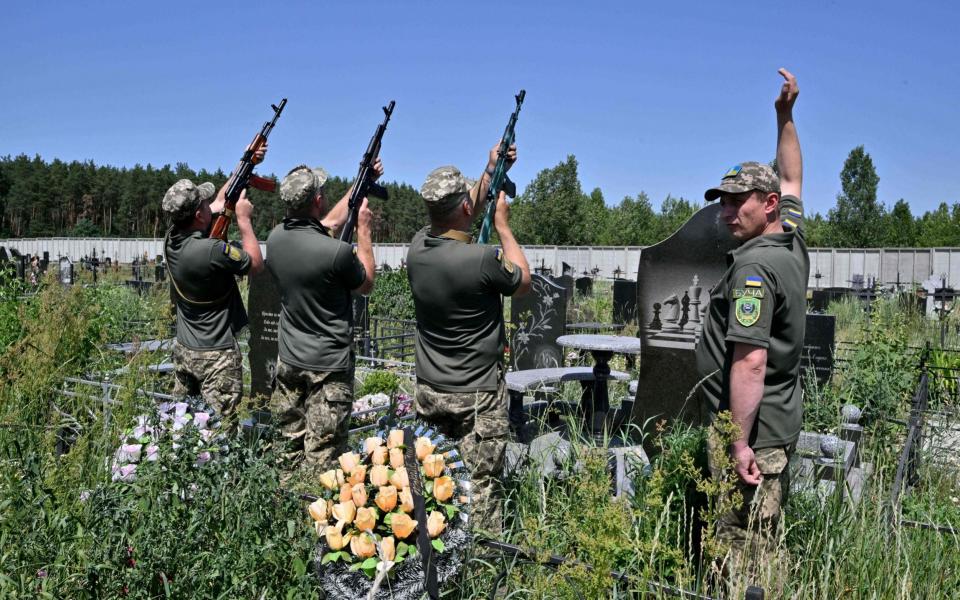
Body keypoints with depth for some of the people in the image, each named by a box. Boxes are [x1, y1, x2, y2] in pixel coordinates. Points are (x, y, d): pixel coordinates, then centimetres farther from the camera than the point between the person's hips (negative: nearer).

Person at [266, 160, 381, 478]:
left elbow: (328, 223, 15)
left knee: (289, 448, 17)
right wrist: (363, 229, 3)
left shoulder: (276, 238, -3)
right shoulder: (336, 252, -24)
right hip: (328, 367, -7)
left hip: (289, 360, 7)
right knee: (321, 458, 1)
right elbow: (366, 284, -2)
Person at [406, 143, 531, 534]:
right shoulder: (483, 260, -23)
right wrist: (503, 225, 5)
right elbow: (522, 281, -1)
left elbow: (456, 219, 17)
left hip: (429, 391, 6)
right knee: (481, 487, 2)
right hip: (476, 397, -6)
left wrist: (490, 172, 18)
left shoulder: (417, 247, -3)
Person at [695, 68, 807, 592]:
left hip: (752, 426, -10)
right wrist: (785, 116, 28)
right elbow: (791, 181, 28)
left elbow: (751, 361, -24)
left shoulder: (754, 266, -18)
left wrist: (740, 443, -24)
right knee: (766, 539, 17)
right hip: (782, 421, 10)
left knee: (742, 549, -4)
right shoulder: (793, 242, 8)